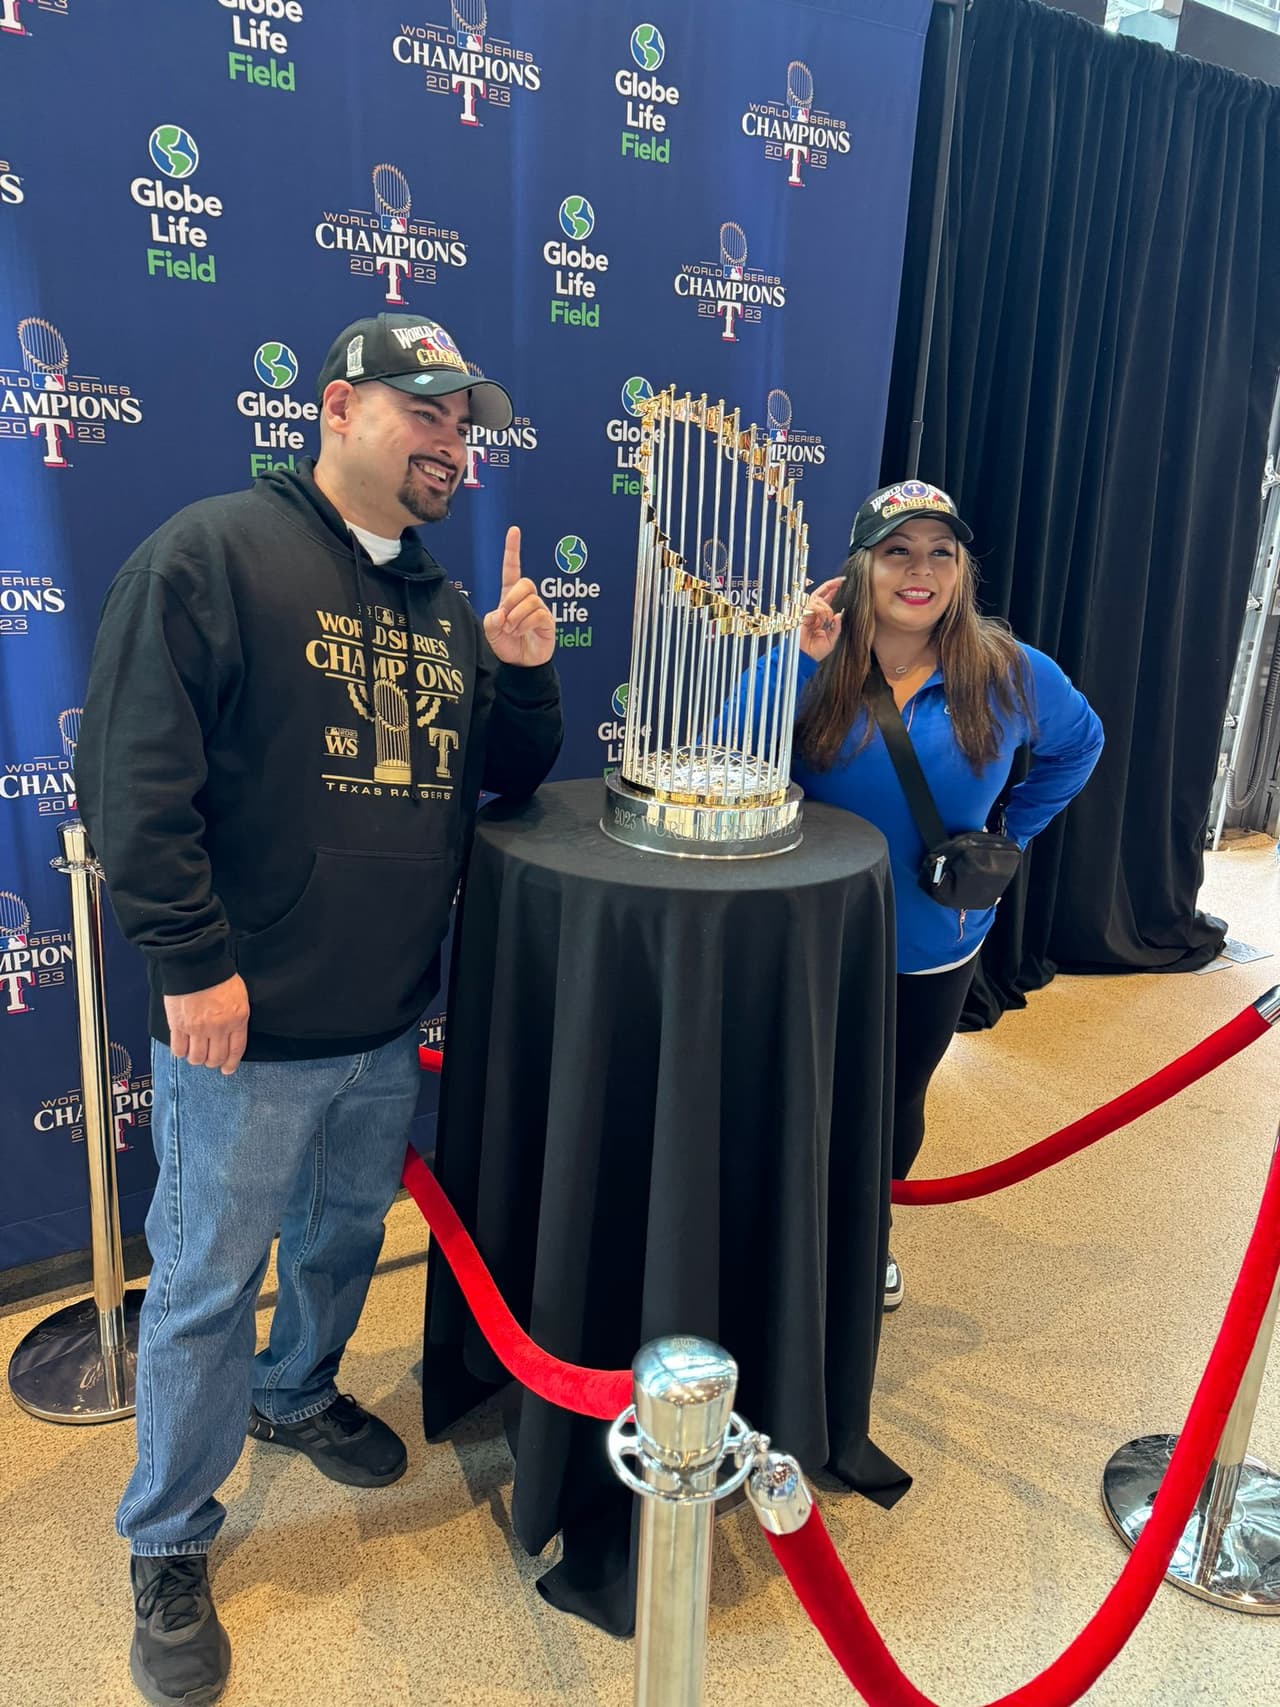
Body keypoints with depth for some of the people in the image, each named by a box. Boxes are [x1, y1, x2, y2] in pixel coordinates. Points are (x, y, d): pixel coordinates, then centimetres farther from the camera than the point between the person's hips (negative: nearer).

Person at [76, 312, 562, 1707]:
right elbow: (133, 776, -17)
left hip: (389, 1022, 7)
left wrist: (524, 671, -4)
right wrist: (192, 960, -19)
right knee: (207, 1290, 9)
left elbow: (510, 777, 15)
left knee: (347, 1236, 25)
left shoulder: (444, 606, 10)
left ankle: (299, 1393, 53)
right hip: (246, 1027, -6)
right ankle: (167, 1549, 31)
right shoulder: (212, 556, -11)